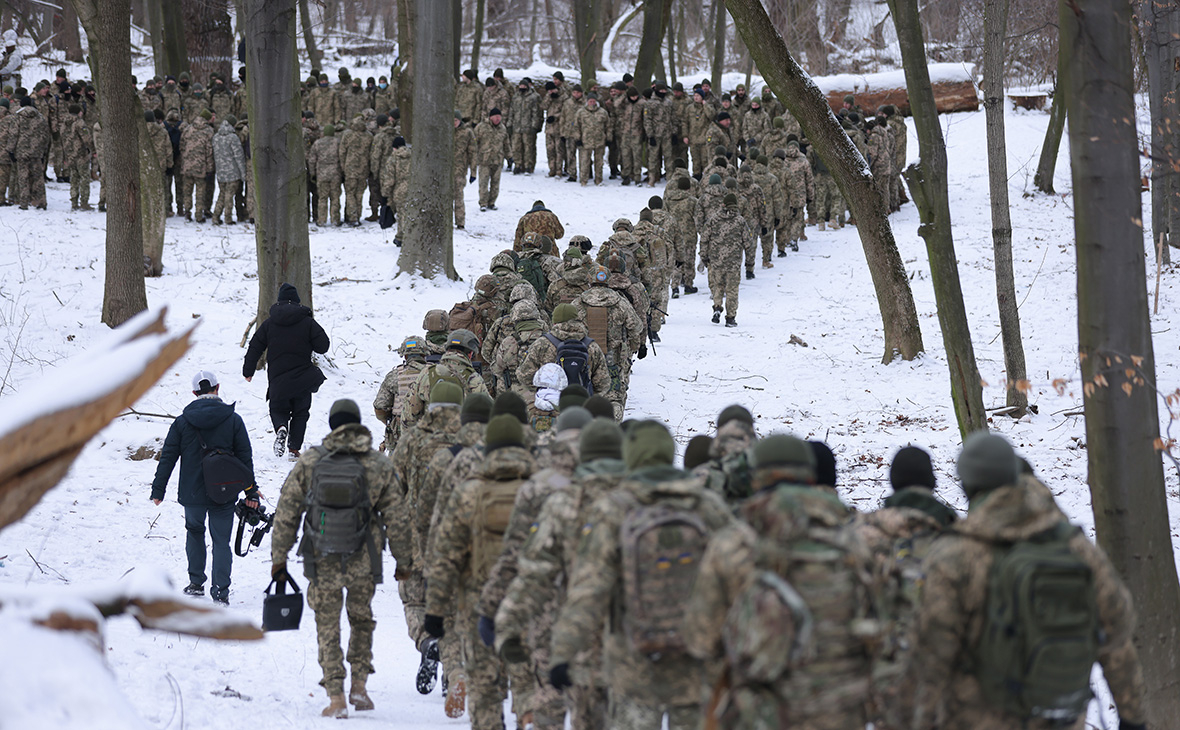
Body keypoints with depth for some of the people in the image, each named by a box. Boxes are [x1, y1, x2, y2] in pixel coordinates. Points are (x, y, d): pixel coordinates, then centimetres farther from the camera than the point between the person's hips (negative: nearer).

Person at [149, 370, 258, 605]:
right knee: (221, 540, 6)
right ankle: (221, 591, -3)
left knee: (194, 532, 22)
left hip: (192, 493, 1)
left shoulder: (182, 422, -3)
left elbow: (167, 458, -1)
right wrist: (251, 492, 7)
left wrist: (158, 489, 7)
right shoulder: (233, 420, -4)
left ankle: (196, 583, 22)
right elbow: (245, 458, -1)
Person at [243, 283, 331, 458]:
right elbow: (323, 346, -5)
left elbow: (254, 348, 5)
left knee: (278, 409, 15)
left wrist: (248, 371, 16)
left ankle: (281, 427, -19)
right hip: (303, 379, -1)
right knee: (300, 412, 13)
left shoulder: (269, 323, 2)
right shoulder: (308, 323, -5)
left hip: (277, 379, 1)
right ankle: (294, 447, 2)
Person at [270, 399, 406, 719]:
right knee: (362, 620, 21)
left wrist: (279, 556, 8)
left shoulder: (308, 463, -2)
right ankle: (359, 684, 14)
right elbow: (394, 515, 3)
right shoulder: (379, 465, -2)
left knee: (328, 628, 8)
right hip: (364, 561, 0)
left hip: (322, 562, 0)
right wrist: (403, 559, 12)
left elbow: (286, 512, 1)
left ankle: (336, 698, 4)